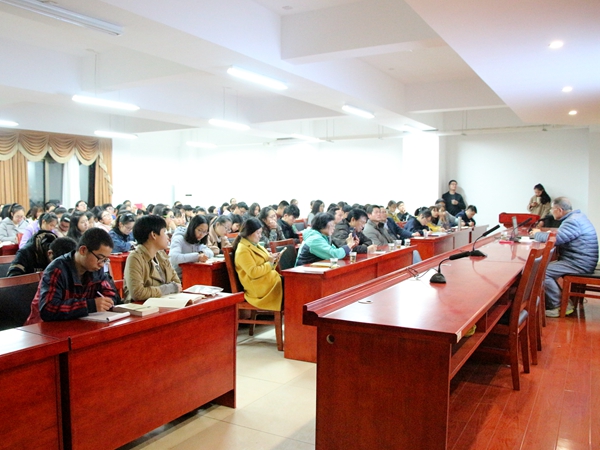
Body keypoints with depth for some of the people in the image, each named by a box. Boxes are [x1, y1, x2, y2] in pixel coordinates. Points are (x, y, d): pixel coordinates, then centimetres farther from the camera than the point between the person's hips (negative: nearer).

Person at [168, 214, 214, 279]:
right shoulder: (179, 239, -14)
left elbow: (211, 253, 7)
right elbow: (173, 258, -30)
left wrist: (202, 253, -14)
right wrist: (197, 256, -33)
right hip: (178, 277, -7)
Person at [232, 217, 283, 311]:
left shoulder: (254, 246, 17)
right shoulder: (243, 250, -11)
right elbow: (253, 272, -20)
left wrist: (273, 261, 1)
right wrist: (269, 263, -15)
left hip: (268, 280, 9)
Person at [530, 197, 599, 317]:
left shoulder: (573, 221, -20)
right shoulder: (576, 216, 15)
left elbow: (555, 239, -28)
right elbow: (560, 235, 17)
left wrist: (537, 234, -10)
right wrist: (540, 233, 3)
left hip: (579, 264, -11)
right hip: (577, 260, 11)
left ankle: (559, 307, -7)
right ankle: (562, 301, 13)